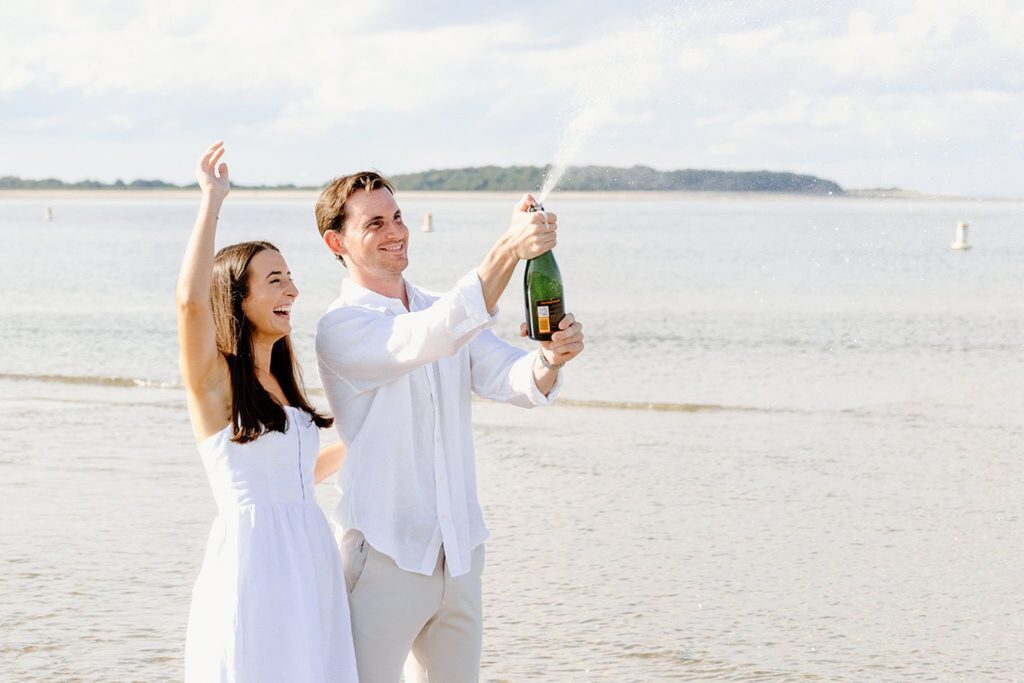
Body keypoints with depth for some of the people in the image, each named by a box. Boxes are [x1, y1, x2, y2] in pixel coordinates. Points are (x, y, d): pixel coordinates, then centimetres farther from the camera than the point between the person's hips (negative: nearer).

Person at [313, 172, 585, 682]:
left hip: (459, 556, 6)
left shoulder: (446, 311, 12)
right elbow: (424, 339, -29)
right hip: (385, 557, -6)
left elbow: (514, 382, -1)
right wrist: (508, 248, -39)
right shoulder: (341, 328, -10)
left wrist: (550, 359, -27)